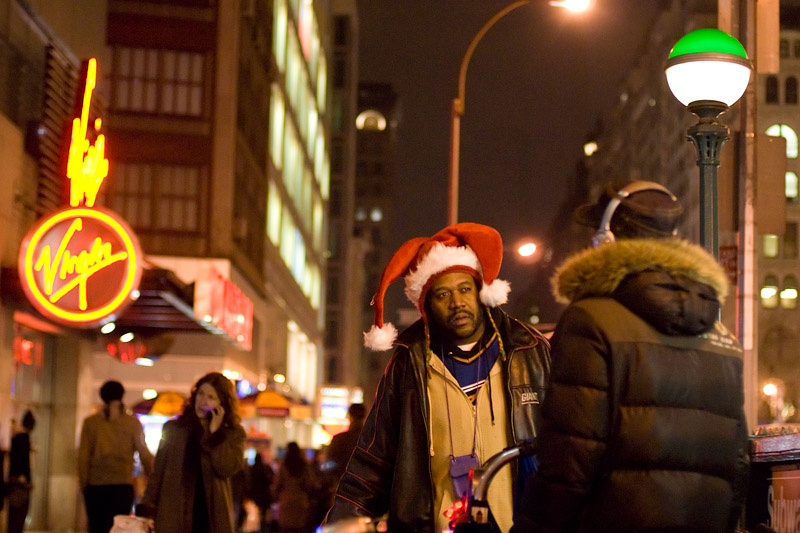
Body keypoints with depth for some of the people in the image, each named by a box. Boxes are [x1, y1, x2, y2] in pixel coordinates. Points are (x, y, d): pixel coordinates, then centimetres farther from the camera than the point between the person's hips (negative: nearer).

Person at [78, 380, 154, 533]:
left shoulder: (90, 422, 3)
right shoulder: (132, 422, 2)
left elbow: (83, 456, 0)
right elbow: (144, 454, 2)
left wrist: (83, 483, 6)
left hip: (95, 486, 1)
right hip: (123, 484, -1)